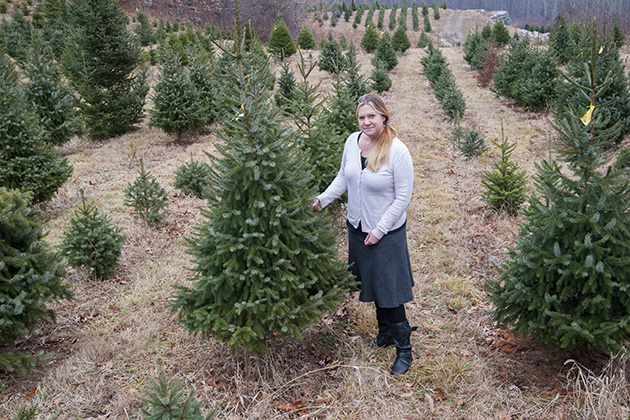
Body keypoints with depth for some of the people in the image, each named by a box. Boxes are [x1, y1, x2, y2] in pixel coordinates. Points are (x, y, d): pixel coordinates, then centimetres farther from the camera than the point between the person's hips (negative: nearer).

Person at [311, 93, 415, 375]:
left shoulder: (398, 151, -21)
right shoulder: (352, 141, -3)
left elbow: (403, 198, -17)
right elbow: (343, 177, 13)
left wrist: (379, 230, -15)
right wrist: (323, 198, -2)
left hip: (386, 232, -6)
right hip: (356, 226, 6)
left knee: (389, 290, 0)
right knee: (371, 282, 19)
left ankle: (404, 349, 18)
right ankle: (385, 332, 40)